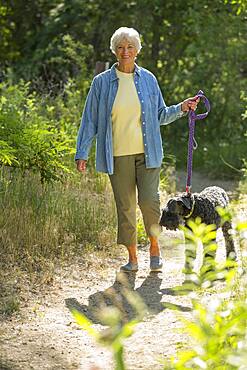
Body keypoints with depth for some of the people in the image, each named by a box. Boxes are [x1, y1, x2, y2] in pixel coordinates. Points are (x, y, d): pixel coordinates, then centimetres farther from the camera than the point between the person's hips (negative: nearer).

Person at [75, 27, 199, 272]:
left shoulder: (148, 79, 6)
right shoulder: (101, 82, 2)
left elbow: (160, 115, 15)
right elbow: (90, 120, 4)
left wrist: (181, 108, -2)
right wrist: (82, 153, -1)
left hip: (147, 152, 0)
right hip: (118, 155, 0)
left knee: (149, 201, -12)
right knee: (125, 207, 3)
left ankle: (154, 247, 12)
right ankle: (132, 257, 14)